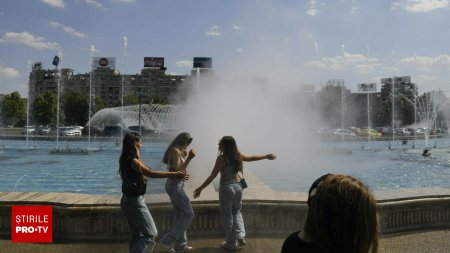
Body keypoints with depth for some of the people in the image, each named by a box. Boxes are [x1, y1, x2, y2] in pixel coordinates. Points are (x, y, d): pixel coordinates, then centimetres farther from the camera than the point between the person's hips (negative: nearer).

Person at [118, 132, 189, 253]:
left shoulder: (127, 159, 9)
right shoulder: (132, 160, -20)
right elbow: (150, 173, -30)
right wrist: (174, 174, -31)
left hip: (129, 200, 10)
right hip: (135, 201, -10)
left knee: (136, 234, 20)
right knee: (151, 234, -3)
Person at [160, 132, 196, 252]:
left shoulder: (176, 150, 14)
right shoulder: (175, 151, -14)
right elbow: (178, 170, -21)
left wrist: (185, 156, 16)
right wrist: (189, 158, -20)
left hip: (175, 185, 10)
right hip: (175, 185, -10)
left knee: (182, 215, 15)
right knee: (188, 214, -6)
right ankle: (168, 240, -2)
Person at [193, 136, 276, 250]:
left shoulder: (221, 158, -17)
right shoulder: (238, 155, 0)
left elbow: (212, 176, -16)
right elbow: (253, 157, 14)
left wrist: (201, 188, -10)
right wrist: (266, 156, 31)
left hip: (226, 187, -5)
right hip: (238, 186, 6)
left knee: (227, 215, 8)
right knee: (236, 211, 23)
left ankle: (230, 243, 16)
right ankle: (240, 236, 12)